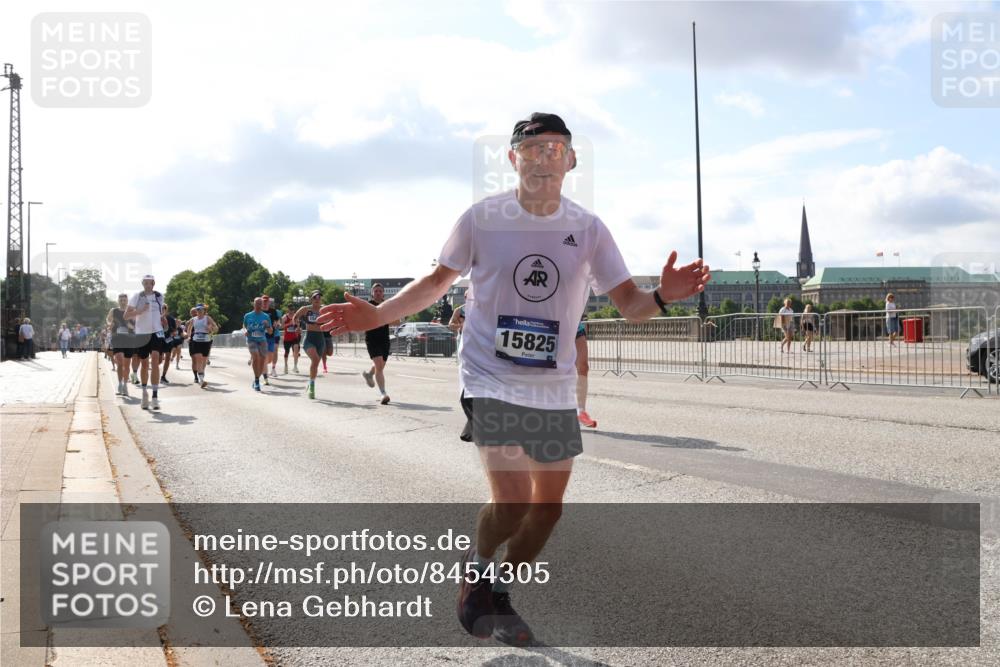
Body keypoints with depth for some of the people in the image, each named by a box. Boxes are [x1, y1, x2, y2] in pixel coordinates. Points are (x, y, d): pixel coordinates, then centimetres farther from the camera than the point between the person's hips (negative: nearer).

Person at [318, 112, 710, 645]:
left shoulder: (588, 229, -3)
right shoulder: (481, 218, -7)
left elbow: (630, 304, -3)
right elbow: (436, 282, 6)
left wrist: (663, 296, -26)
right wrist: (375, 315, -5)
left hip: (554, 388, 4)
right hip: (491, 380, -4)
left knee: (547, 508, 11)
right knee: (511, 505, -18)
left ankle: (495, 596, 36)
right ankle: (477, 564, 18)